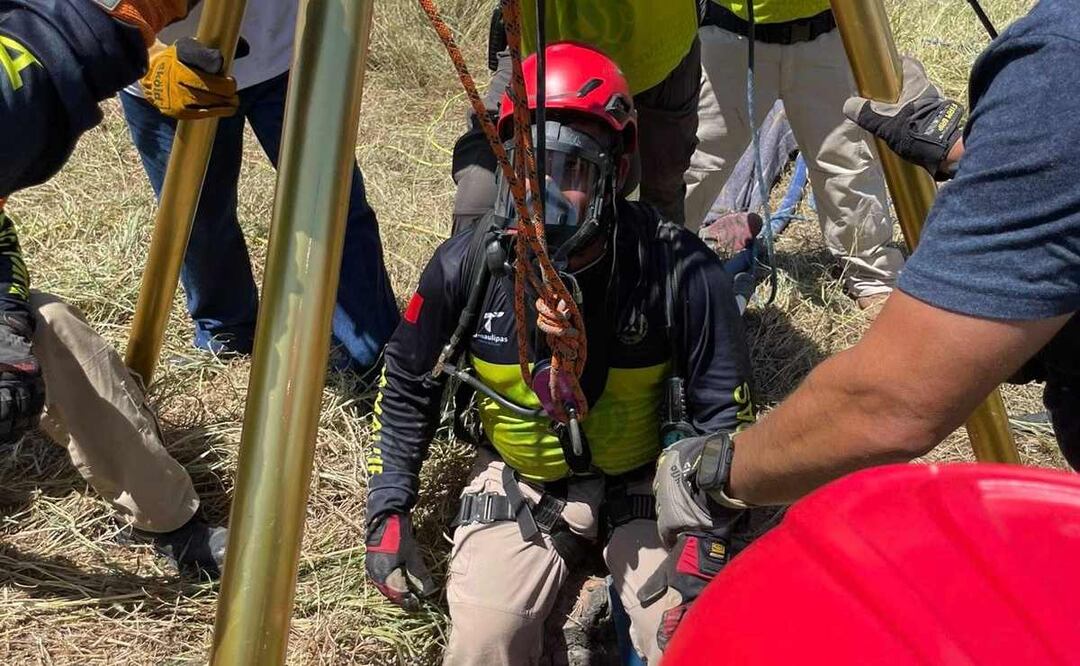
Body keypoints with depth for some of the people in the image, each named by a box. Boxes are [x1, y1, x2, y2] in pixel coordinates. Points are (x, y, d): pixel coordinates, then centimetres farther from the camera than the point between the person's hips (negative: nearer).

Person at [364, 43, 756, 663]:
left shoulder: (680, 270, -23)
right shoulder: (467, 264, -17)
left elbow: (724, 408, -12)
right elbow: (407, 388, -1)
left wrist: (704, 540, -17)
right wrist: (389, 510, -2)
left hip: (644, 481, -1)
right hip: (517, 481, 2)